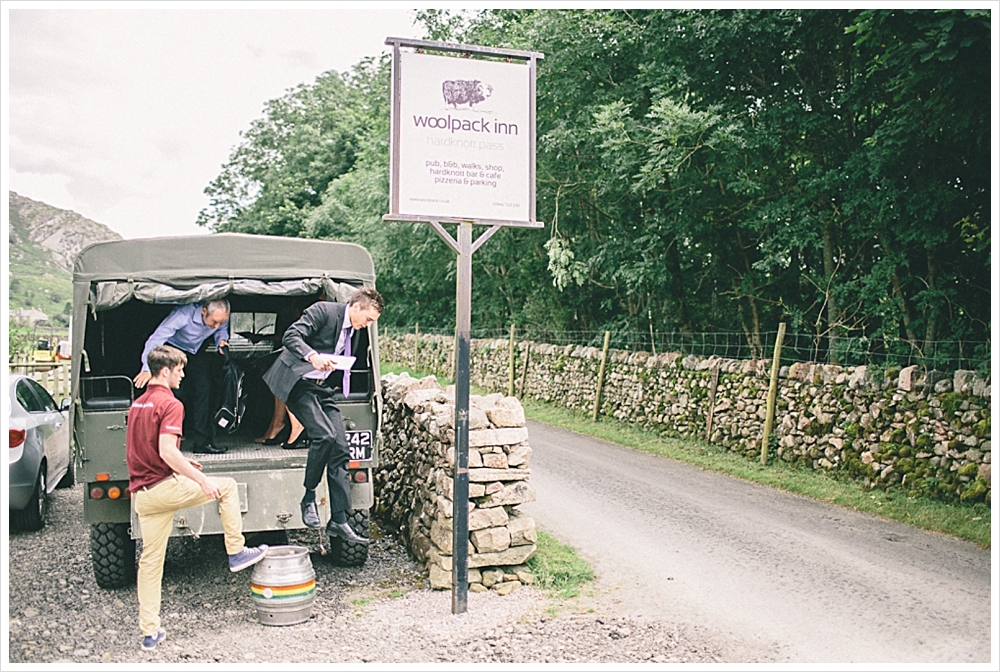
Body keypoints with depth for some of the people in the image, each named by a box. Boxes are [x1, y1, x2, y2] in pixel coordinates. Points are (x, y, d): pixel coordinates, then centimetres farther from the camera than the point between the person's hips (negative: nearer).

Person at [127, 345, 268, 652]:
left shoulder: (138, 403, 15)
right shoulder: (170, 404, -14)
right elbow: (166, 452, -24)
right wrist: (202, 481, -21)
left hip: (141, 493, 8)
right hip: (165, 487, -8)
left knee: (150, 560, 12)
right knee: (226, 486, 11)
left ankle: (149, 632, 17)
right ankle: (236, 552, 16)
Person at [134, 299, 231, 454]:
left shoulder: (222, 317, -22)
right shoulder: (183, 314, -38)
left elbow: (222, 331, 2)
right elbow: (157, 338, -40)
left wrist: (222, 340, -23)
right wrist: (148, 369, -49)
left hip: (196, 352, 4)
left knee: (204, 390, -9)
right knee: (177, 393, -16)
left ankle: (202, 441, -5)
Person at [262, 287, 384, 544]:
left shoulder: (354, 331, 13)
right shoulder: (323, 311, -11)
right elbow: (291, 336, -22)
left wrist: (335, 384, 12)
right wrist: (313, 356, -38)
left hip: (323, 388, 8)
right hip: (298, 383, -7)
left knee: (341, 449, -5)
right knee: (324, 435, -26)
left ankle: (339, 520, -1)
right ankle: (309, 497, -5)